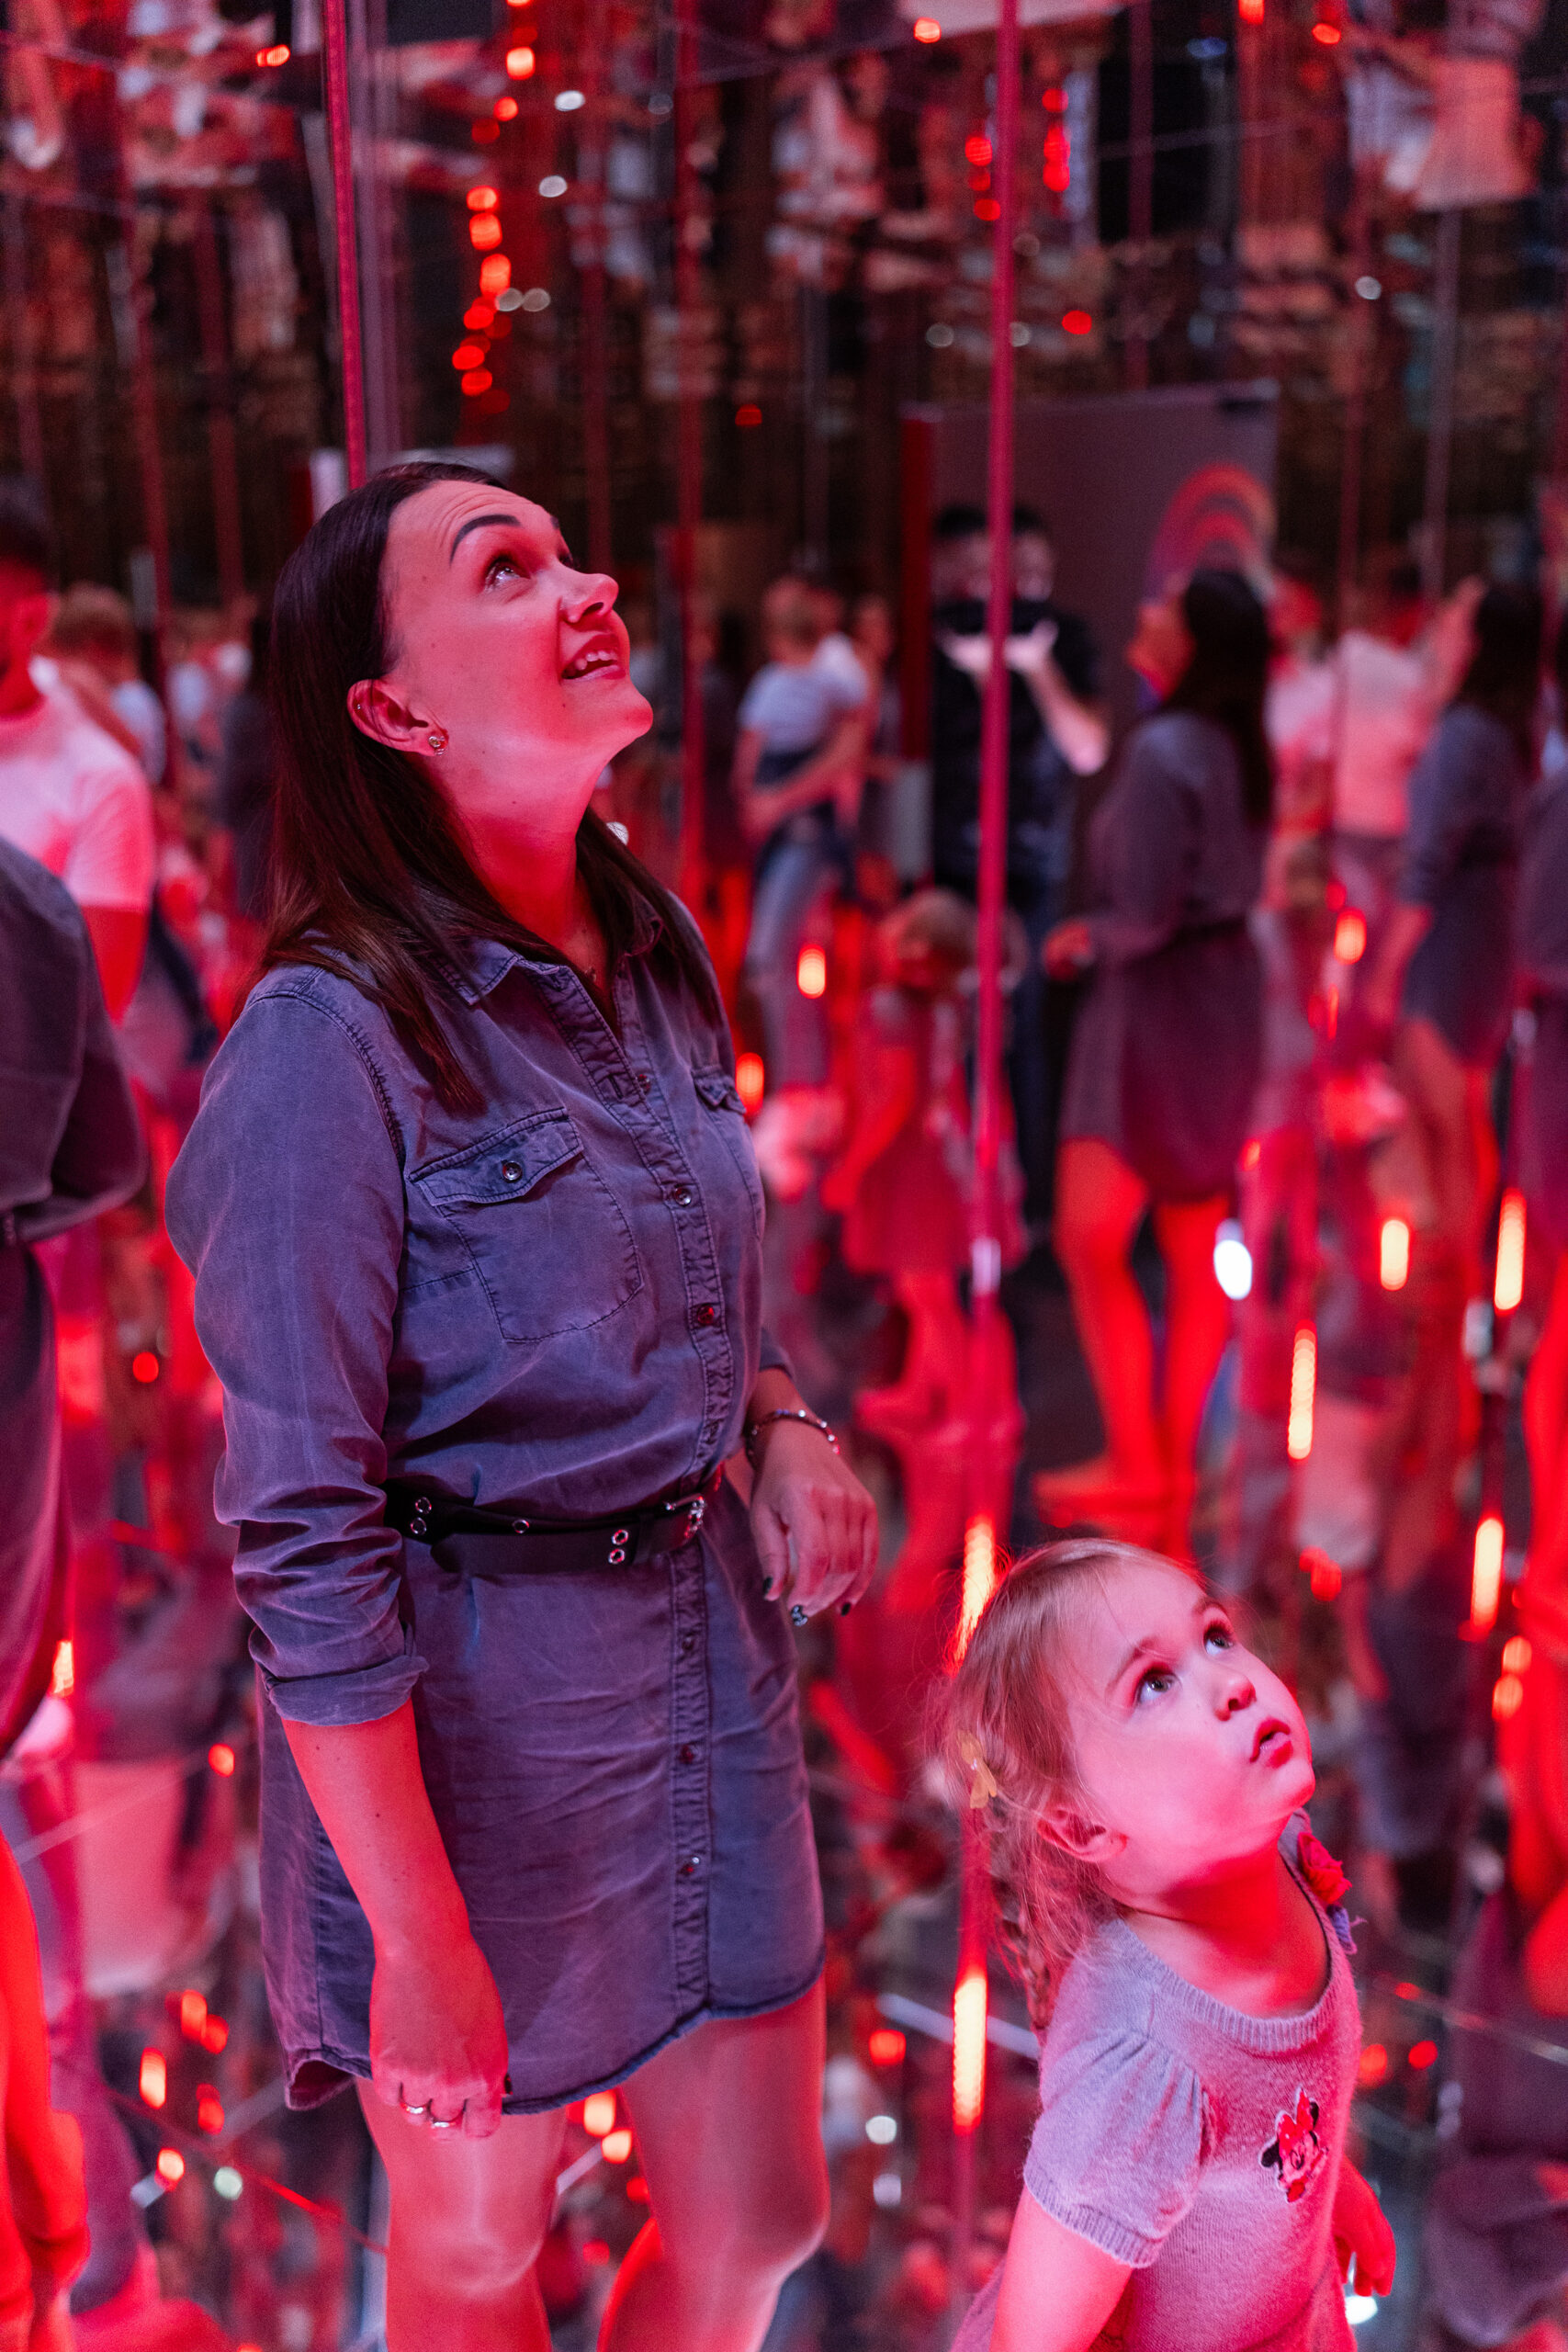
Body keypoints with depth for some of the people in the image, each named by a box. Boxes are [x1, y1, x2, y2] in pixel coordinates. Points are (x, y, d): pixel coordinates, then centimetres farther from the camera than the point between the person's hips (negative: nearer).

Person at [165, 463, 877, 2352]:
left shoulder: (654, 959, 2)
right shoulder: (333, 1038, -20)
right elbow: (302, 1536, -19)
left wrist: (782, 1426, -3)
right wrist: (418, 1945, -17)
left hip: (706, 1641, 6)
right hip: (471, 1705, -6)